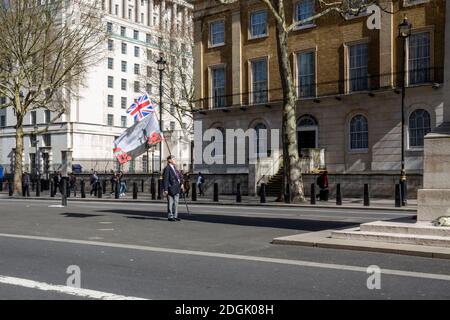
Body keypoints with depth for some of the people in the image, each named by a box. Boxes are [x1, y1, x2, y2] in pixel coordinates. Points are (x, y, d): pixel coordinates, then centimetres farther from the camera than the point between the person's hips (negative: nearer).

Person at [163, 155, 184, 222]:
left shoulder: (174, 168, 16)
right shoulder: (167, 169, -11)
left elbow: (179, 176, 20)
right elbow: (165, 180, -14)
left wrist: (181, 184, 6)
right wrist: (165, 190, -18)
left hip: (177, 188, 8)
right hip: (171, 188, -8)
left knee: (176, 203, 11)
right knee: (170, 203, -1)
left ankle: (175, 216, 18)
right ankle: (170, 216, 6)